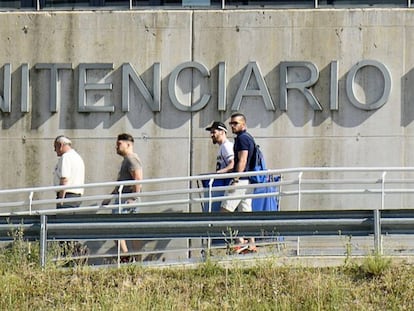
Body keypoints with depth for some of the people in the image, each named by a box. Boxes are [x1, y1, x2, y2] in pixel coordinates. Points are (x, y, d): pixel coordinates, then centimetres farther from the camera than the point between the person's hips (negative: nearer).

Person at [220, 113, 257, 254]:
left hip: (240, 180, -10)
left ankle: (241, 241, -11)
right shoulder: (249, 137, 18)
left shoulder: (242, 138, -11)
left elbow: (242, 160, -19)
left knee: (225, 211, -7)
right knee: (246, 212, 8)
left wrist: (235, 180, -22)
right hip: (248, 180, 10)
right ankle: (251, 244, 5)